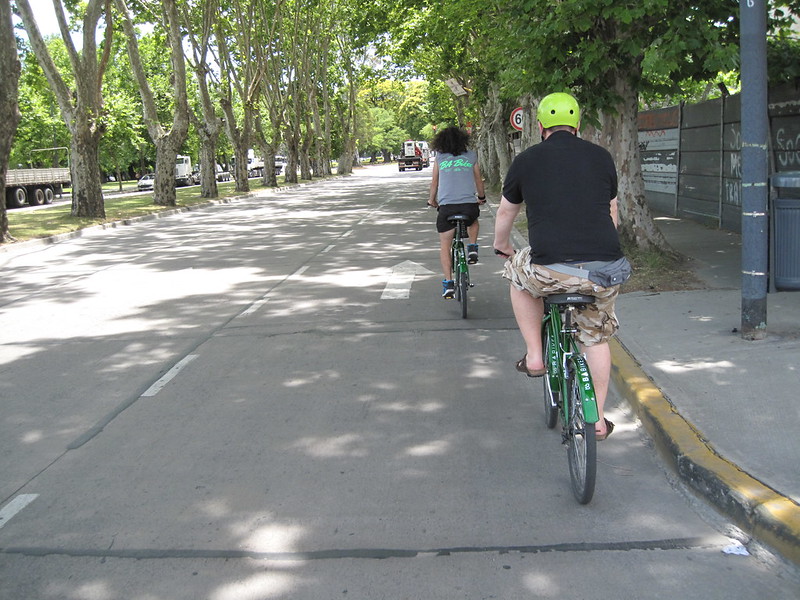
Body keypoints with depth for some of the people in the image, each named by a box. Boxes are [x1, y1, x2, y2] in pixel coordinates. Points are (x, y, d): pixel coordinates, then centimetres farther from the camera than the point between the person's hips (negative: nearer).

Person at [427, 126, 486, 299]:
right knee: (473, 222, 38)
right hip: (469, 204, 1)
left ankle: (448, 284, 3)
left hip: (446, 205, -1)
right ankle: (472, 249, 20)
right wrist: (482, 197, 38)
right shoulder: (471, 156, 11)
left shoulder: (439, 157, 10)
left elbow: (434, 183, 17)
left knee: (445, 246, 10)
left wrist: (432, 200, 34)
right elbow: (478, 181, 20)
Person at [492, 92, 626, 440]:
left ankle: (534, 356, 28)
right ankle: (598, 420, 33)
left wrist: (502, 246, 44)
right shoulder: (601, 157, 13)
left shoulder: (527, 160, 7)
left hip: (550, 270, -3)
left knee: (519, 274, 31)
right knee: (596, 338, 24)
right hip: (605, 269, 3)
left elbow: (506, 213, 23)